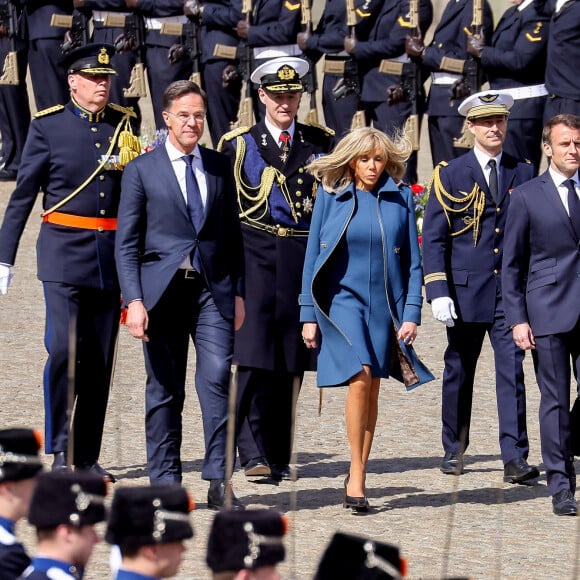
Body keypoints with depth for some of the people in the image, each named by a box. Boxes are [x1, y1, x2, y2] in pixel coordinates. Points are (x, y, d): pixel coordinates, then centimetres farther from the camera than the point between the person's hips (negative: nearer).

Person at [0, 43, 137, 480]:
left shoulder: (123, 125, 10)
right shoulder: (48, 127, 0)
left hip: (112, 256, 4)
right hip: (65, 252, -4)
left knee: (101, 358, 4)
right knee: (64, 349, -15)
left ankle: (88, 456, 11)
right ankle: (60, 452, -7)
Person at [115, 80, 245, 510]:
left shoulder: (219, 167, 11)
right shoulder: (142, 170, 3)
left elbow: (233, 234, 15)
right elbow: (127, 243, 0)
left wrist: (238, 292, 8)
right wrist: (134, 300, -9)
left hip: (213, 290, 1)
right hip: (162, 290, -1)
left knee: (218, 378, -12)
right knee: (165, 390, 4)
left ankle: (219, 481, -11)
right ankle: (165, 481, 11)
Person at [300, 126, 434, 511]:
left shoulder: (401, 197, 2)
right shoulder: (331, 195, 1)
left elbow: (414, 261, 5)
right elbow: (314, 256, 4)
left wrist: (412, 314, -2)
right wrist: (309, 315, 1)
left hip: (385, 305, 2)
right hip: (342, 300, -2)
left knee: (372, 389, 5)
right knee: (360, 379, -18)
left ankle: (358, 475, 17)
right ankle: (356, 476, -13)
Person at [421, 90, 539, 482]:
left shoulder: (523, 173, 7)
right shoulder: (450, 175, 1)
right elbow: (433, 238, -1)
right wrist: (438, 291, -10)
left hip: (511, 291, 0)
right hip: (466, 290, 0)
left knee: (512, 371, -9)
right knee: (459, 374, 10)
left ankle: (515, 459, -12)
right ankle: (454, 451, 24)